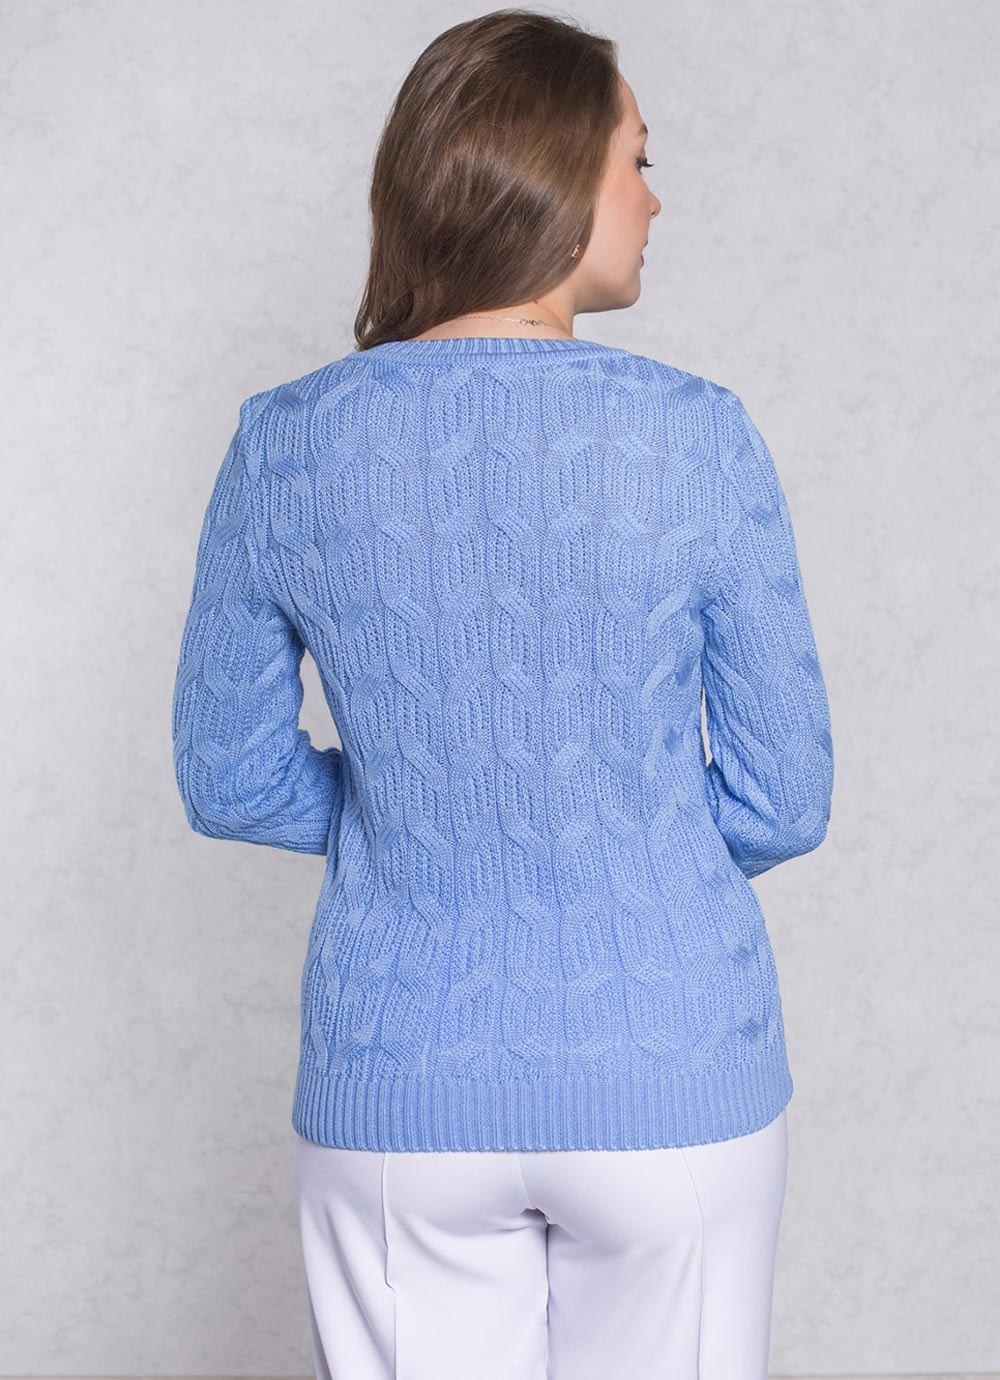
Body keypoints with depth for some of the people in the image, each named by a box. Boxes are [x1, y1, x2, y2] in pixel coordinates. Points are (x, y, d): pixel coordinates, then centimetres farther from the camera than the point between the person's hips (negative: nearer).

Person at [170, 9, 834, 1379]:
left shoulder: (283, 445, -7)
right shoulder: (699, 437, -12)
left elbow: (230, 781, 1)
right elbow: (782, 800, -7)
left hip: (396, 1098, 2)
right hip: (671, 1086, -1)